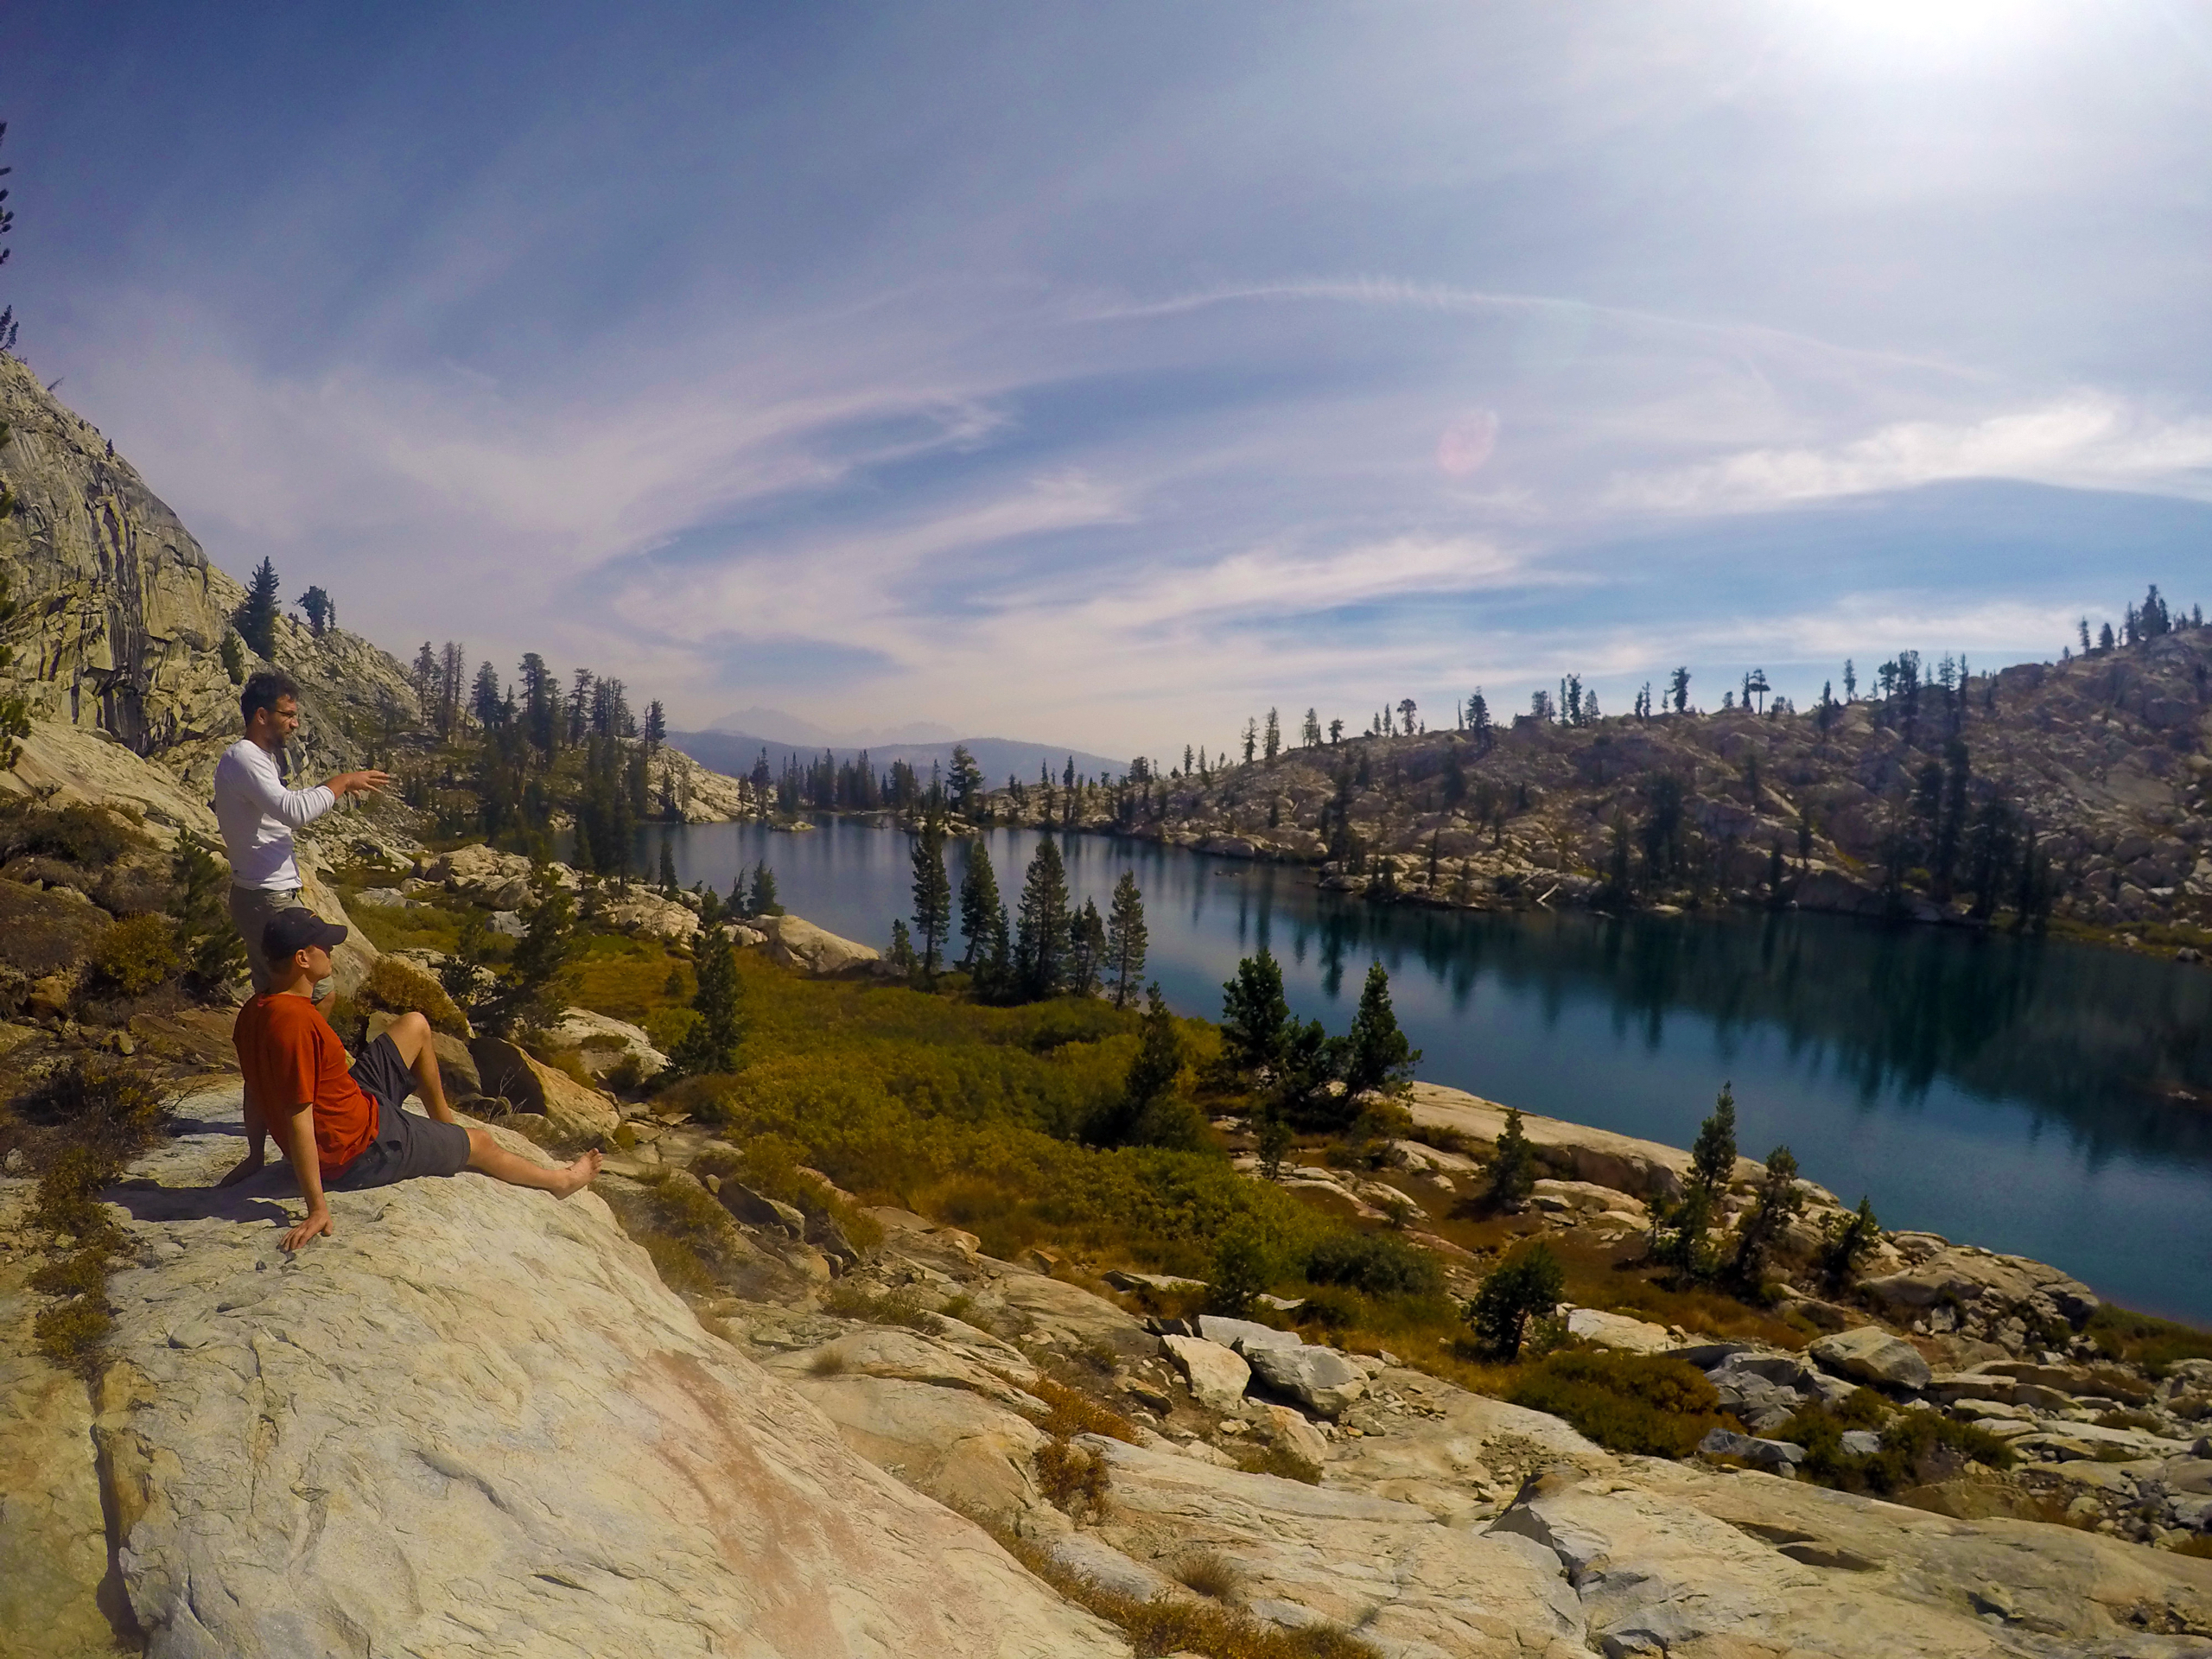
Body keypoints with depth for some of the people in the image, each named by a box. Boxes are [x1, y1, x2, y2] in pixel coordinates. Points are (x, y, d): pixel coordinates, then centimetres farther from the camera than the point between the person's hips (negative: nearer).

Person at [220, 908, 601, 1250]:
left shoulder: (255, 1010, -5)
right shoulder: (296, 1022, -33)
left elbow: (256, 1088, 7)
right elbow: (298, 1118, -32)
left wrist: (255, 1155, 20)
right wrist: (318, 1208, -28)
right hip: (361, 1147, -9)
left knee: (415, 1026, 18)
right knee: (480, 1143, 11)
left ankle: (445, 1123, 35)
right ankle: (560, 1181, 37)